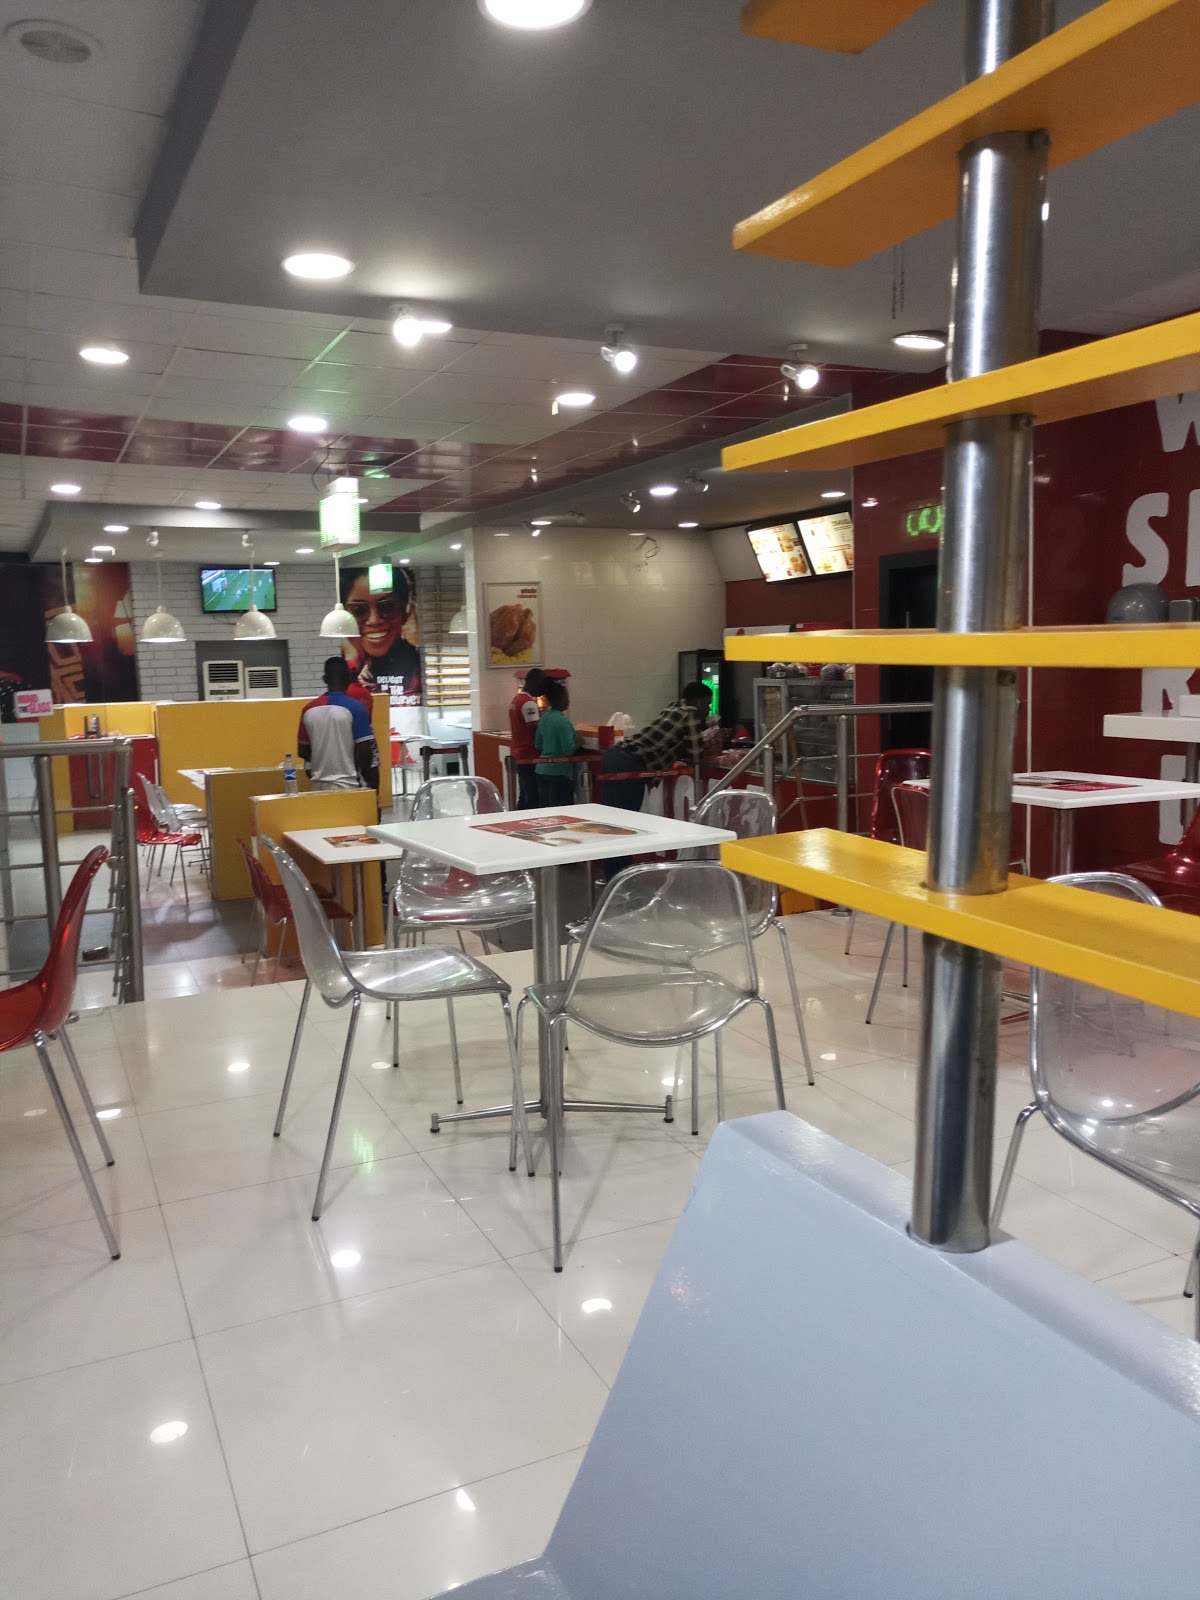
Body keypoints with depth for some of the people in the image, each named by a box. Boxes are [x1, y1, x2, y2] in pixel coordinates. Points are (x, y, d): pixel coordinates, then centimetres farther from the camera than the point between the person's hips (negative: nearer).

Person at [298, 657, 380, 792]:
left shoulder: (309, 709, 2)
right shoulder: (355, 707, -10)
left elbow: (303, 751, 9)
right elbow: (364, 752, -12)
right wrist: (368, 782, 2)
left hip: (319, 785, 4)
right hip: (349, 785, -4)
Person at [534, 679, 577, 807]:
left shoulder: (543, 718, 7)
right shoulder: (563, 721, -15)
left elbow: (538, 745, 12)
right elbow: (569, 750, -18)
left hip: (542, 769, 8)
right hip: (559, 772, -7)